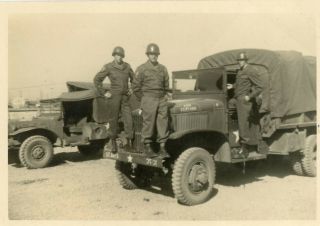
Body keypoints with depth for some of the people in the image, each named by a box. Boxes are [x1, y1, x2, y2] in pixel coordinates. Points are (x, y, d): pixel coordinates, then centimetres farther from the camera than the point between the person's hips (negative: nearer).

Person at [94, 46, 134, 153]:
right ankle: (113, 141, 21)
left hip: (125, 96, 3)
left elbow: (133, 78, 21)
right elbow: (97, 79, -4)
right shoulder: (108, 67, -7)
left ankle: (129, 142, 4)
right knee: (114, 119, 5)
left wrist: (131, 89, 11)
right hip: (114, 96, -3)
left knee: (128, 118, -3)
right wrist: (103, 93, -5)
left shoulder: (127, 66, 5)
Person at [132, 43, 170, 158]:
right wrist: (144, 100, 3)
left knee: (163, 123, 2)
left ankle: (162, 148, 8)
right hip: (148, 99, -4)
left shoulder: (163, 68, 12)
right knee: (148, 123, -2)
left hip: (161, 99, 4)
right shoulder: (142, 69, -1)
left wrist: (164, 96, 12)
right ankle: (147, 148, 8)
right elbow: (136, 87, 0)